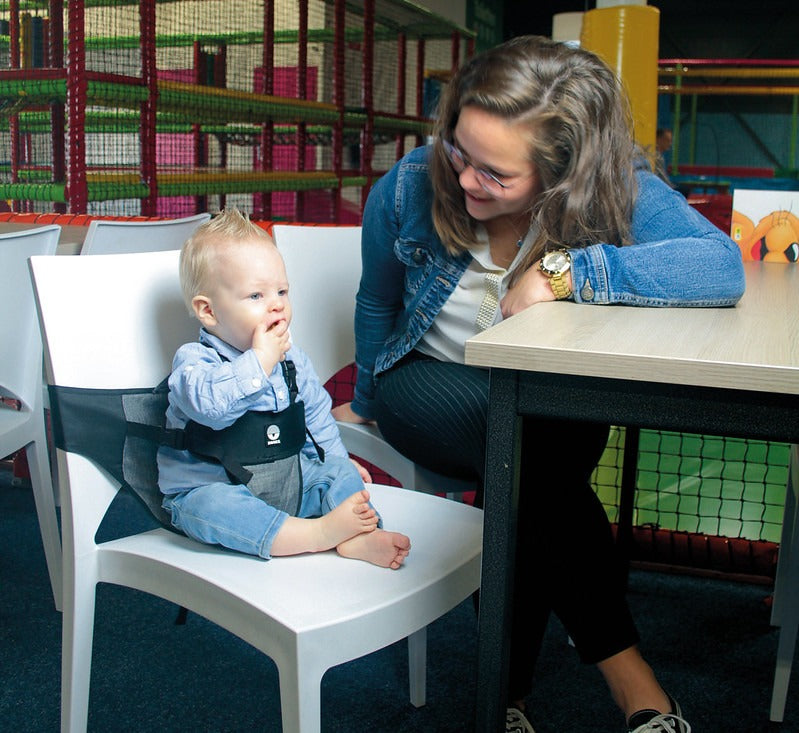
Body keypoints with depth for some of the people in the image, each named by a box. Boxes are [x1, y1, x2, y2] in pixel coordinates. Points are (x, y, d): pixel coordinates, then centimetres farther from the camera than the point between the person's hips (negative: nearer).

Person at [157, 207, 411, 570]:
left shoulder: (292, 357, 7)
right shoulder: (193, 361, -14)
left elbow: (316, 412, 23)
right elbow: (211, 403, -37)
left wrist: (335, 458, 18)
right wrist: (261, 359, -32)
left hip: (290, 481, 6)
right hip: (213, 488, -6)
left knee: (339, 472, -9)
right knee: (208, 506, -35)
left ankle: (360, 537, -34)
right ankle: (322, 532, -41)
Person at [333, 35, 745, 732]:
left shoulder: (617, 191, -22)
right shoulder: (407, 188, -18)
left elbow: (723, 266, -39)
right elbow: (377, 303, 1)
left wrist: (561, 271, -42)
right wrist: (365, 405, 15)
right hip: (428, 382, 0)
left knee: (536, 491, -33)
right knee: (538, 454, -32)